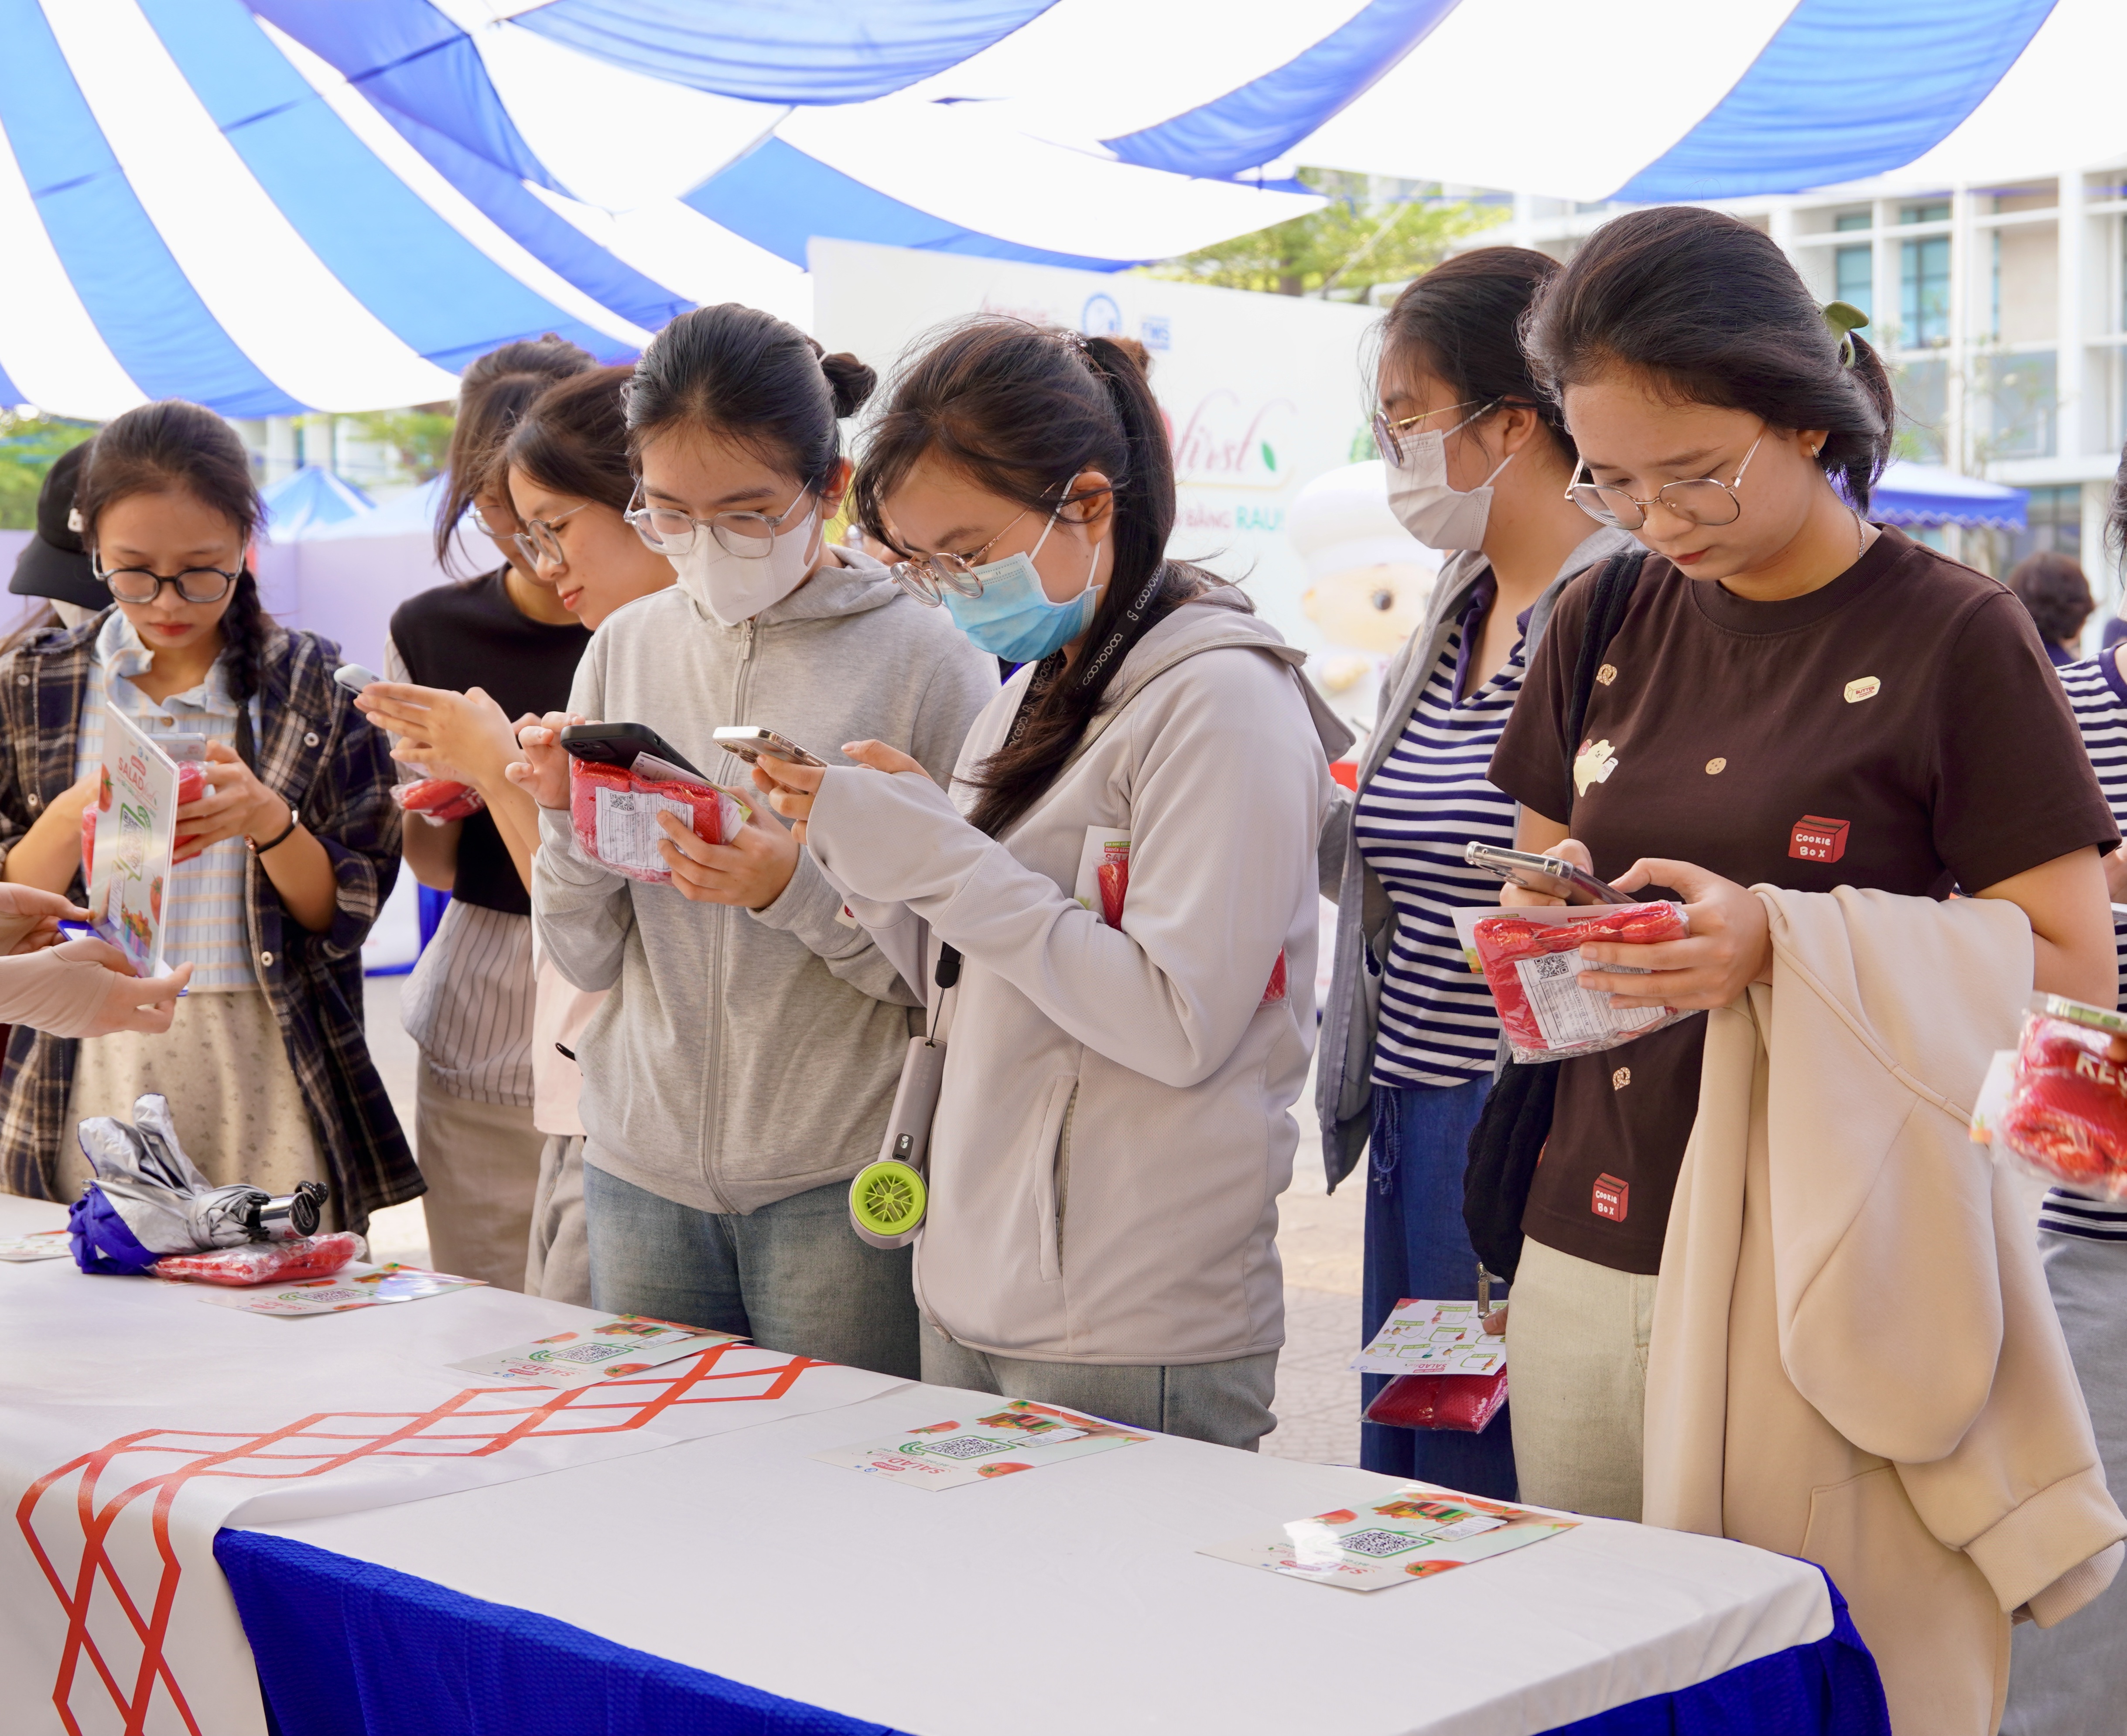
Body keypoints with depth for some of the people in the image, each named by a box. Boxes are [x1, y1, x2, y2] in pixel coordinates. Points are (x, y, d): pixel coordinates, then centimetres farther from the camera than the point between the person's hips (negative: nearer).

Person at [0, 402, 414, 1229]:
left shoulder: (316, 686, 1)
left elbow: (348, 912, 1)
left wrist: (270, 822, -17)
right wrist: (72, 819, -14)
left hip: (266, 1078, -1)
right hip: (93, 1068, 1)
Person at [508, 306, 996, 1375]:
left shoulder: (927, 665, -7)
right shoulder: (626, 650, 6)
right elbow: (585, 958, 8)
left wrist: (802, 888, -22)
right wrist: (568, 821, -9)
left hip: (847, 1182, -4)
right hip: (643, 1167, 4)